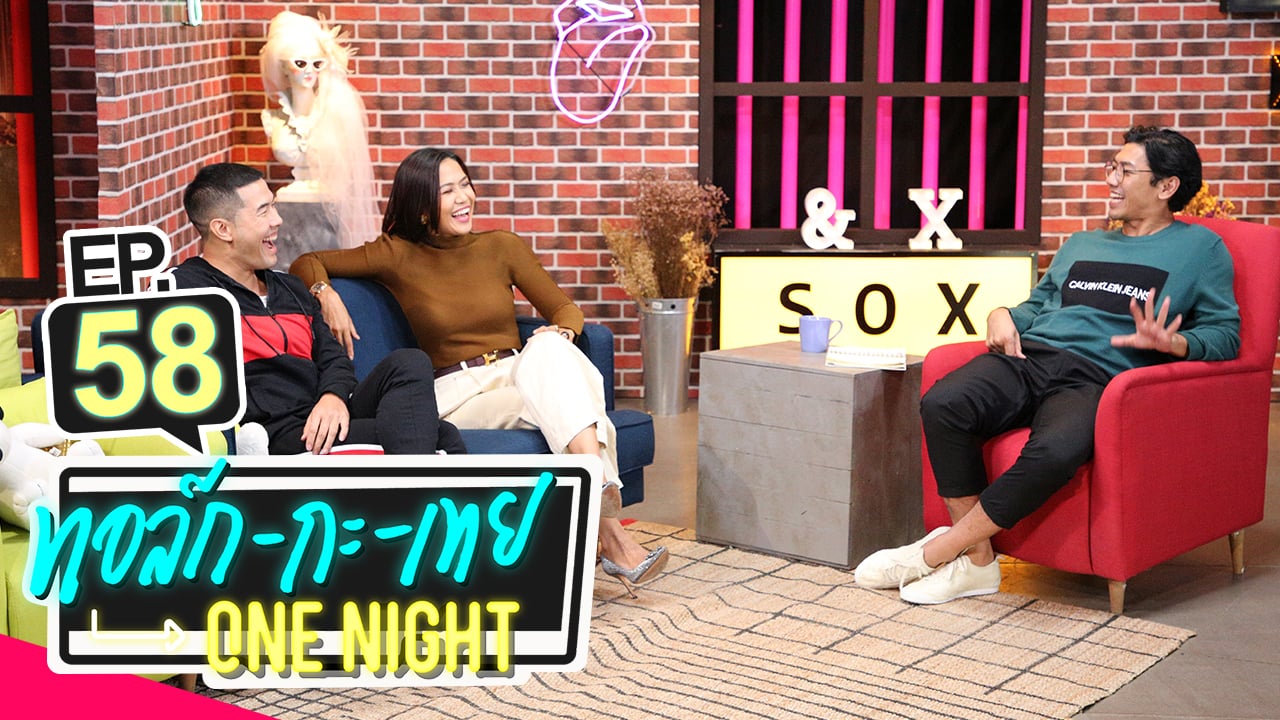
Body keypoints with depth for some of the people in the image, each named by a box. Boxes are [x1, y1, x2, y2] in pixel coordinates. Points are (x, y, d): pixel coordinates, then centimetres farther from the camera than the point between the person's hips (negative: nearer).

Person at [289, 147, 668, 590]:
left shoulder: (501, 246, 12)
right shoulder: (399, 255, 5)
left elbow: (564, 309, 13)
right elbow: (307, 263, 11)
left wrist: (560, 334, -10)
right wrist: (327, 294, -11)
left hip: (520, 373, 3)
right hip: (457, 396, -2)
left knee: (547, 347, -35)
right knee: (551, 397, -34)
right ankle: (612, 536, -46)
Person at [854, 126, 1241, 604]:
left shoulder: (1200, 248, 16)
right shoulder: (1081, 244, 32)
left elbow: (1224, 331, 7)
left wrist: (1170, 343, -13)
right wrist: (1003, 315, 12)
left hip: (1095, 378, -5)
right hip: (1028, 356, 5)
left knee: (1054, 452, -40)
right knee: (941, 404, -30)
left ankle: (938, 551, -23)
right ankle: (976, 562, -20)